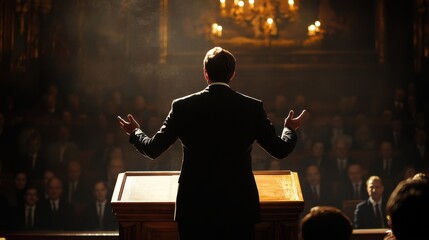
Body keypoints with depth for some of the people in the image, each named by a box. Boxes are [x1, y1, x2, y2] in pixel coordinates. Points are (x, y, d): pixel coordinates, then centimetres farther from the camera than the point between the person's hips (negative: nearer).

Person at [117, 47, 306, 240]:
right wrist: (289, 129, 26)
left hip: (194, 206, 0)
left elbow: (153, 149, -1)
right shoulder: (252, 108, -4)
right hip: (240, 208, 0)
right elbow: (280, 150, 3)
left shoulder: (182, 107, -6)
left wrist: (135, 132, 21)